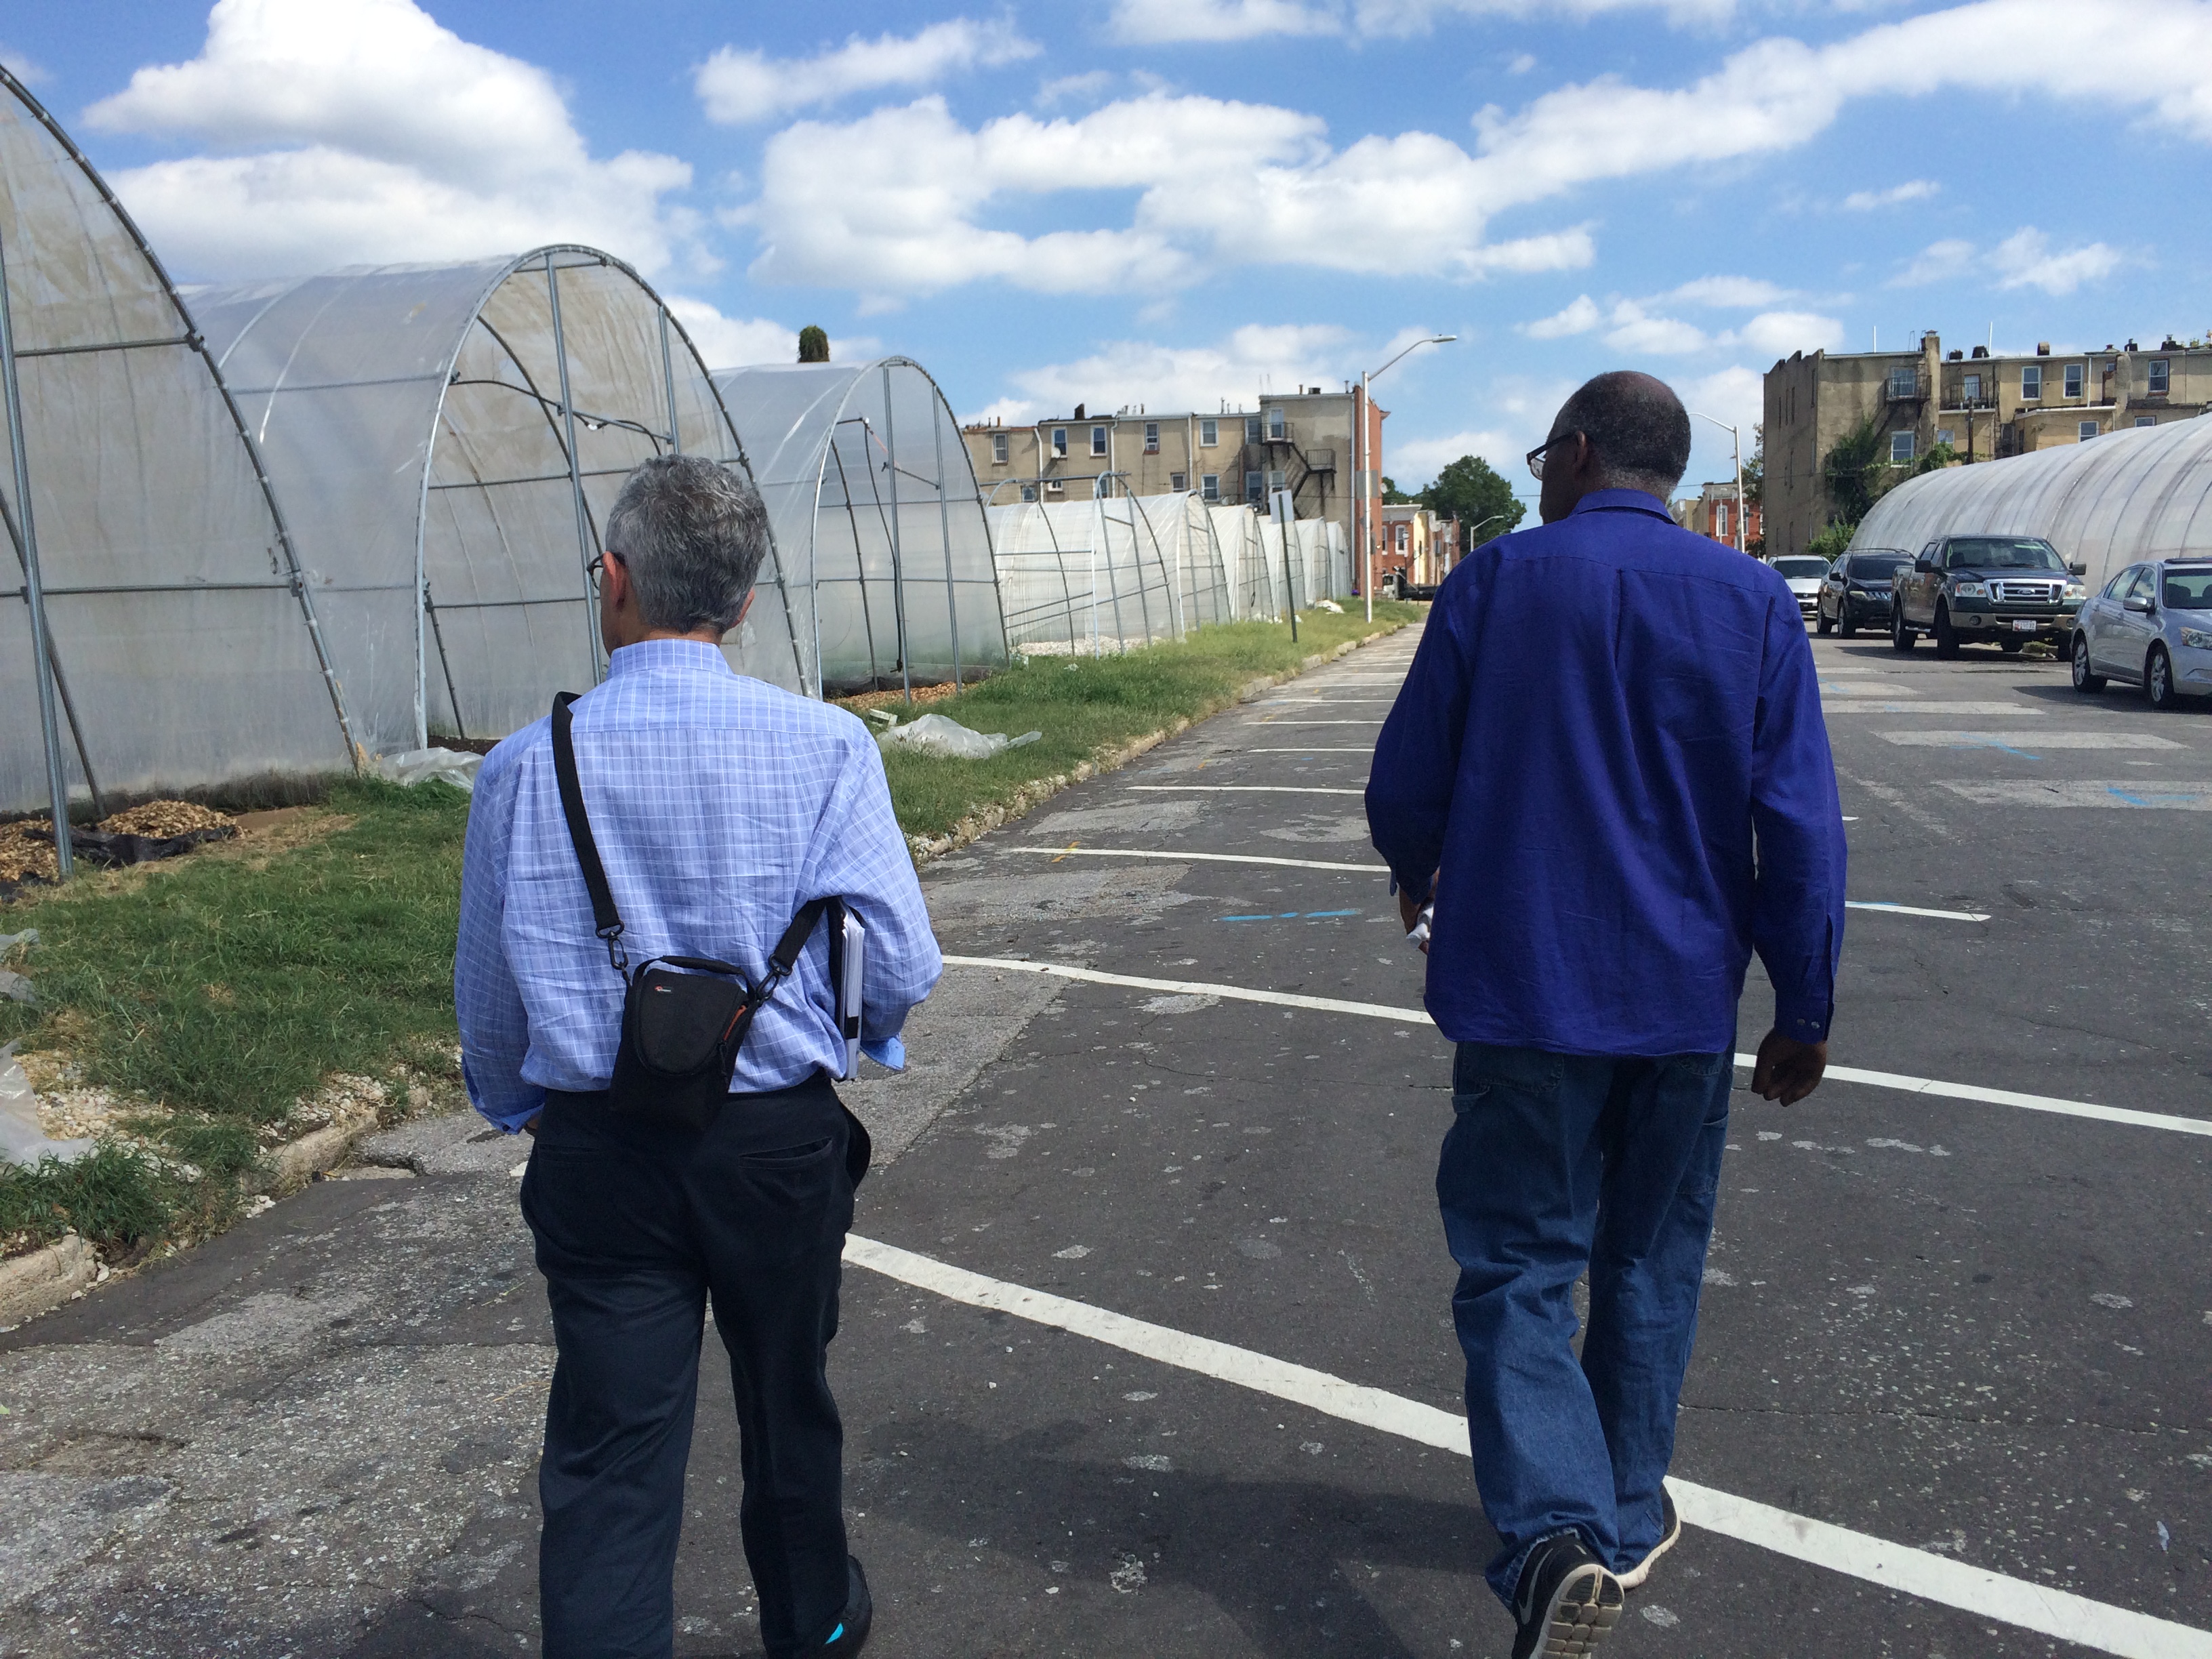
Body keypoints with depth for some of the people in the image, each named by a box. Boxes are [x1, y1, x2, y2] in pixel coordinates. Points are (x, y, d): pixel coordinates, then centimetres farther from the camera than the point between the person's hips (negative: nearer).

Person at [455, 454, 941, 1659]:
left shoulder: (524, 767, -7)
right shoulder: (824, 746, -12)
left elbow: (487, 993, 4)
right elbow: (900, 966, -14)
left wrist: (516, 1107, 24)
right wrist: (856, 1034, 10)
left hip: (596, 1151, 0)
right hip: (780, 1138, 1)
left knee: (610, 1448, 8)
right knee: (786, 1403, 22)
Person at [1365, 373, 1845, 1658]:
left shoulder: (1494, 582, -5)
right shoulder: (1755, 602, -1)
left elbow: (1405, 787, -2)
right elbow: (1802, 831, -5)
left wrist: (1418, 877, 20)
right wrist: (1806, 1012, 4)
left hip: (1520, 991, -2)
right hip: (1685, 1000, 3)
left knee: (1520, 1265, 6)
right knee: (1651, 1263, 18)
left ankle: (1558, 1529, -12)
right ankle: (1630, 1516, 30)